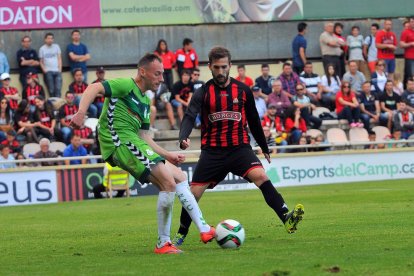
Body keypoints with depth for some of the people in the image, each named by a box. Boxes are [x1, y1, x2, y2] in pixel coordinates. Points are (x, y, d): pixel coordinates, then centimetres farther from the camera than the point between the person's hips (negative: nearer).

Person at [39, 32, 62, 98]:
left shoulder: (56, 46, 11)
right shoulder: (42, 49, 7)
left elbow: (59, 59, 10)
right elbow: (41, 62, 9)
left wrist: (60, 69, -1)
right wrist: (44, 70, -5)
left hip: (57, 71, 1)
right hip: (48, 71, -1)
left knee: (58, 89, -10)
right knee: (51, 90, -8)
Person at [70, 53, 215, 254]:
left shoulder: (145, 102, 24)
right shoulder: (126, 85, -4)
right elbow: (94, 88, -17)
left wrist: (167, 155, 18)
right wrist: (81, 112, -34)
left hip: (134, 144, 10)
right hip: (120, 142, -10)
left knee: (179, 177, 10)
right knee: (169, 183, -16)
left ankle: (204, 229, 12)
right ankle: (163, 243, -7)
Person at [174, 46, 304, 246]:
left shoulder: (243, 90, 4)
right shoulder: (203, 92, -1)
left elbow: (253, 121, 16)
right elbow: (190, 117, -17)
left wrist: (264, 148, 24)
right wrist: (183, 138, -37)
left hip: (239, 147, 0)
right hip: (212, 151, 0)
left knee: (260, 176, -25)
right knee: (194, 193, -1)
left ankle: (287, 219, -35)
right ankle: (181, 234, 21)